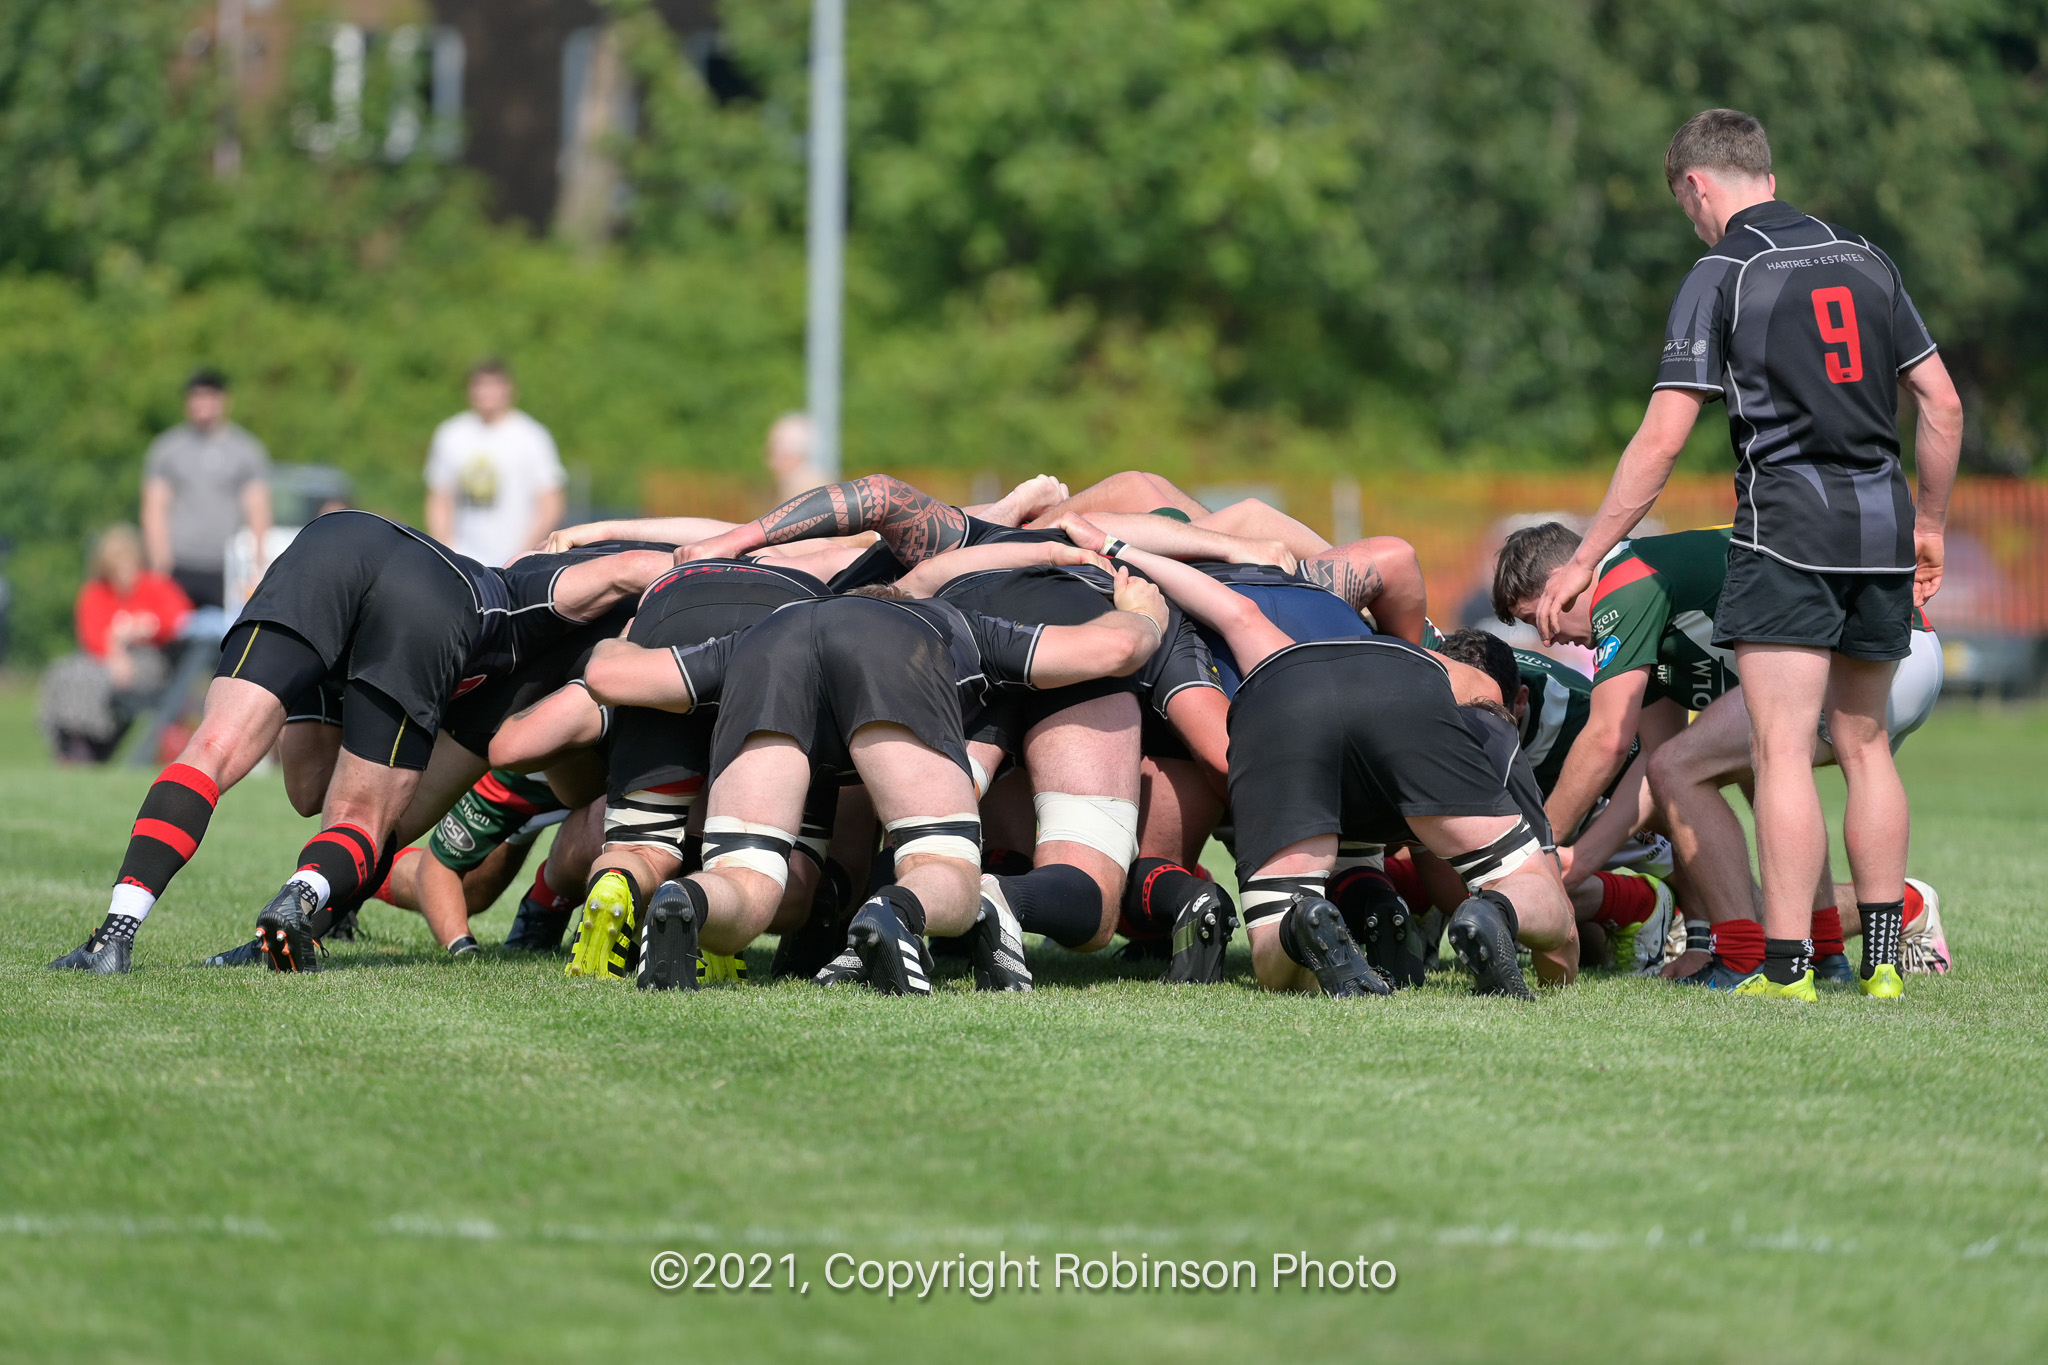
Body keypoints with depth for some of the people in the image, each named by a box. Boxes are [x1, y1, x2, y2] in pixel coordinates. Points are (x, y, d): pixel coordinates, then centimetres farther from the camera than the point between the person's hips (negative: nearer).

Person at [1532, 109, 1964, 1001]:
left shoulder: (1720, 277, -4)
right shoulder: (1865, 261, 12)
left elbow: (1661, 437, -9)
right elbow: (1943, 403, 11)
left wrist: (1585, 561, -5)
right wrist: (1930, 524, 22)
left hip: (1789, 525, -5)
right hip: (1881, 525, 6)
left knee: (1783, 750, -7)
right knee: (1863, 744, 14)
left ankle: (1785, 965, -13)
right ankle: (1882, 959, 12)